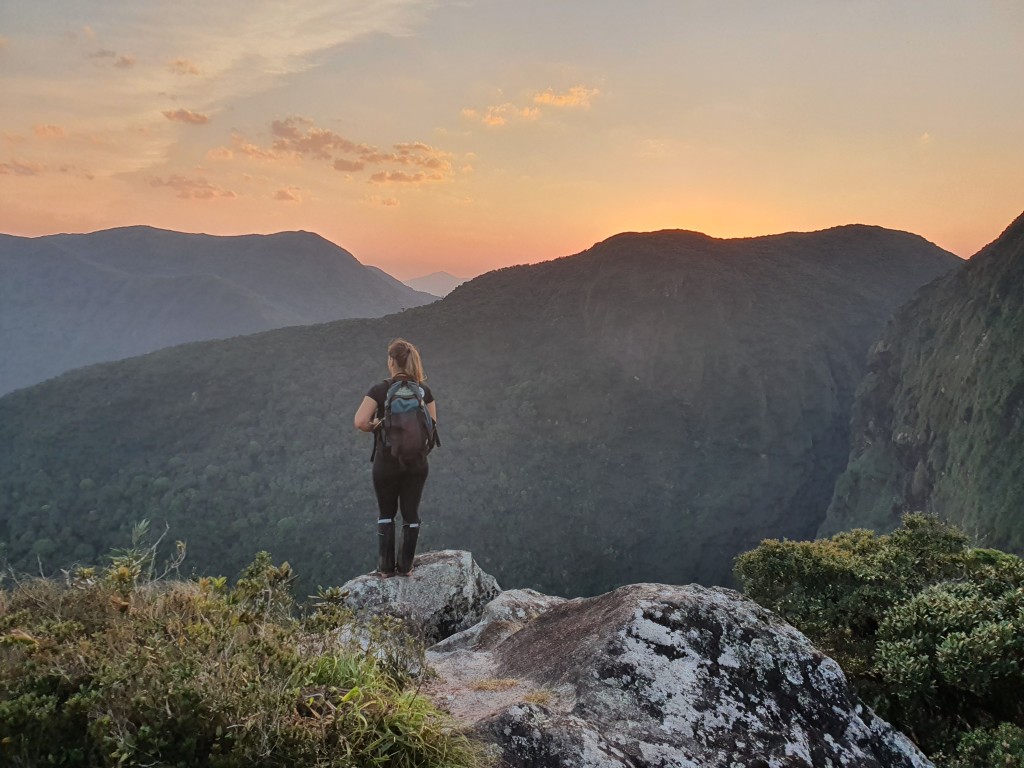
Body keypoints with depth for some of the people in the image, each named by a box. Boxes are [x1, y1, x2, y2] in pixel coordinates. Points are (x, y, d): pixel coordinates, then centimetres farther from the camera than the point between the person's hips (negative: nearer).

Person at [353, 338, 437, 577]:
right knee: (411, 513, 12)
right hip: (417, 461, 2)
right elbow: (432, 425, 3)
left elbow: (360, 422, -19)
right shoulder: (424, 390, -1)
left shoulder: (380, 389, -12)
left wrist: (375, 426, 0)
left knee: (386, 513, 14)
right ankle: (405, 567, 19)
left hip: (387, 462, -2)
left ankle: (386, 567, 18)